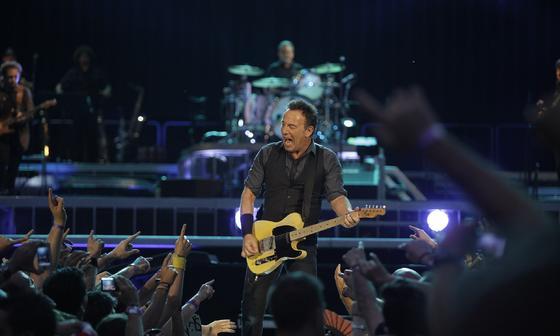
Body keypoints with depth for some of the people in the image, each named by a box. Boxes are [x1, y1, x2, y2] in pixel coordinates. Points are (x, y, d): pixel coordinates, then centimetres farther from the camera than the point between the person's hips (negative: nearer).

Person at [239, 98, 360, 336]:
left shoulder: (327, 160, 1)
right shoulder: (268, 154, 5)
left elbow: (337, 196, -4)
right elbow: (249, 193, 7)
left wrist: (347, 214, -28)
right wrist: (247, 234, -4)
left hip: (303, 243, -1)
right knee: (252, 309, -1)